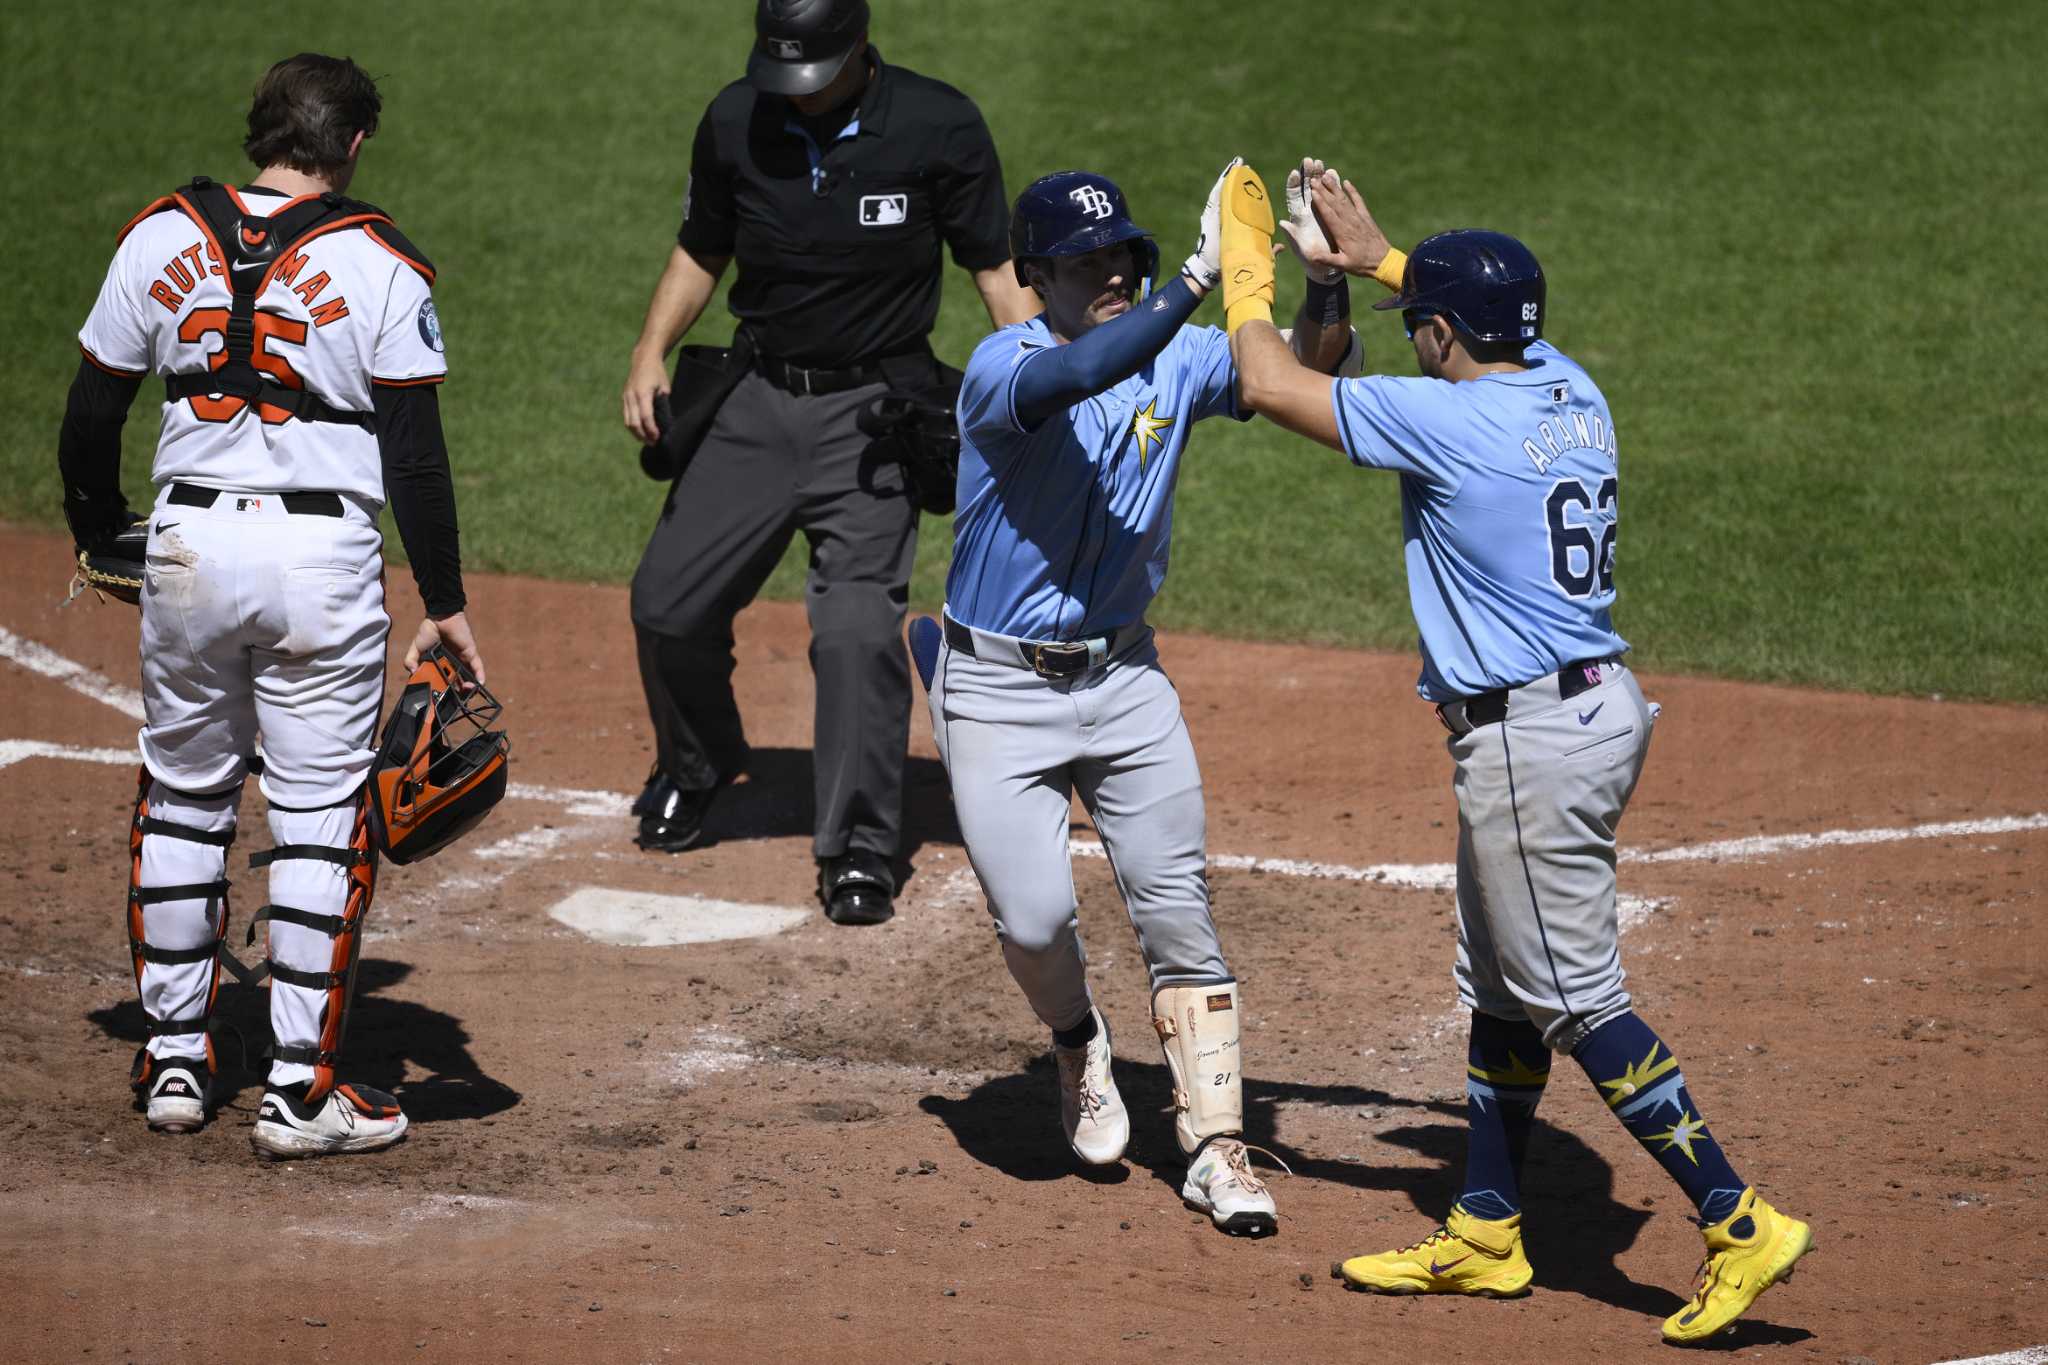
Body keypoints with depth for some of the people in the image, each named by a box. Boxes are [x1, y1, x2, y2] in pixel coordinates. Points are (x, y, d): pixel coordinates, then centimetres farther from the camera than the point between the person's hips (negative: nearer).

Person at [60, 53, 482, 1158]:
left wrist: (99, 529, 24)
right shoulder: (379, 267, -6)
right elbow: (415, 456, -7)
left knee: (182, 796, 17)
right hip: (324, 556, -3)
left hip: (190, 544, 3)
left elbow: (90, 416, 7)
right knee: (319, 816, 3)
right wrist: (445, 606, -1)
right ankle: (300, 1088, 3)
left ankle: (175, 1060, 21)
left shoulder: (161, 240, 2)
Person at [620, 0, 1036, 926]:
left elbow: (995, 267, -5)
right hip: (757, 399, 4)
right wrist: (651, 351, -4)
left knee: (856, 625, -17)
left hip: (876, 409, -4)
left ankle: (860, 853, -6)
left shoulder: (937, 126, -11)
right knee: (667, 606, 6)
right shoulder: (735, 121, -2)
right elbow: (700, 253, 11)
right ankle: (693, 770, 37)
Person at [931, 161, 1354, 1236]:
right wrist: (1202, 281, -43)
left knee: (1177, 911, 1)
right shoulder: (1004, 369, -18)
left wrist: (1324, 278, -30)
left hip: (1125, 677, 4)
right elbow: (1081, 372, -40)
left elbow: (1306, 378, -12)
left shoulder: (1177, 359, -2)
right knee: (1033, 916, -10)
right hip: (998, 691, -4)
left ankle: (1213, 1143, 8)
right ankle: (1077, 1045, 23)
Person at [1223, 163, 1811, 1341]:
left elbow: (1272, 383, -7)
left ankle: (1739, 1222, -9)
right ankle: (1486, 1234, 28)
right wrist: (1379, 258, 36)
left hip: (1532, 738, -9)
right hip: (1598, 706, 9)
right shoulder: (1573, 395, 6)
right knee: (1501, 985, 19)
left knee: (1578, 1001, -6)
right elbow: (1500, 316, 32)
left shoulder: (1448, 420, -17)